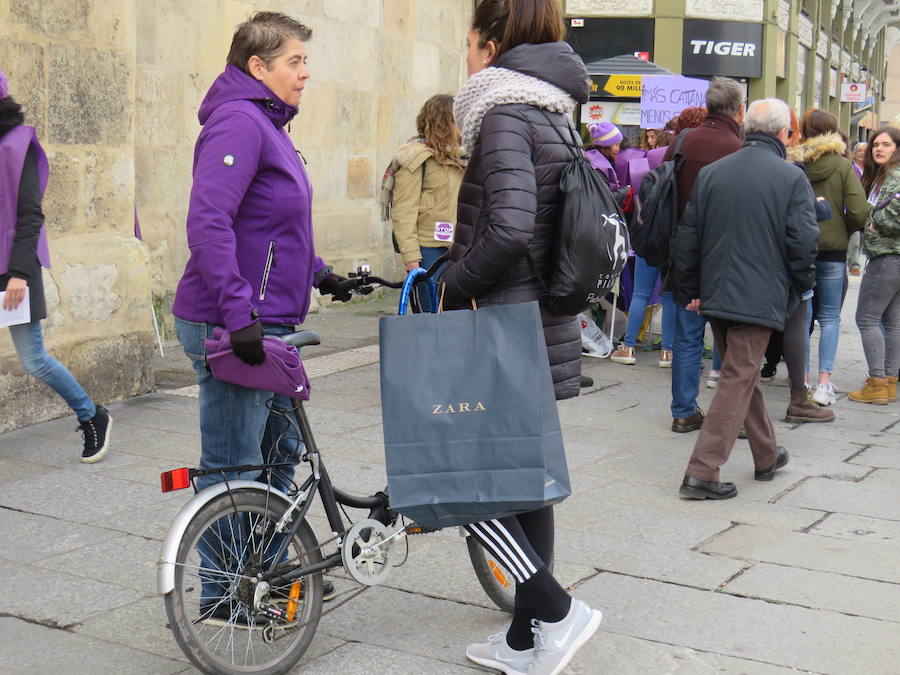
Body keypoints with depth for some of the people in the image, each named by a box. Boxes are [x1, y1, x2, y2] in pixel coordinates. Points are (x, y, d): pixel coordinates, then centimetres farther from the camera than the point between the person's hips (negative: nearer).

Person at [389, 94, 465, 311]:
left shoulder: (455, 156, 18)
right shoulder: (416, 157, -7)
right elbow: (403, 212, -12)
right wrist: (410, 258, -16)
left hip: (455, 248, 7)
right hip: (429, 250, -7)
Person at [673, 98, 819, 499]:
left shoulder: (711, 173, 6)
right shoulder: (792, 178, -8)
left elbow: (687, 238, 8)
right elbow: (803, 242, -11)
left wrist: (690, 292, 16)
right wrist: (800, 287, 7)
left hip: (715, 296, 6)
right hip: (760, 298, -5)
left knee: (743, 374, 19)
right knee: (738, 380, -2)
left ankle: (767, 456, 33)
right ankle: (702, 473, -7)